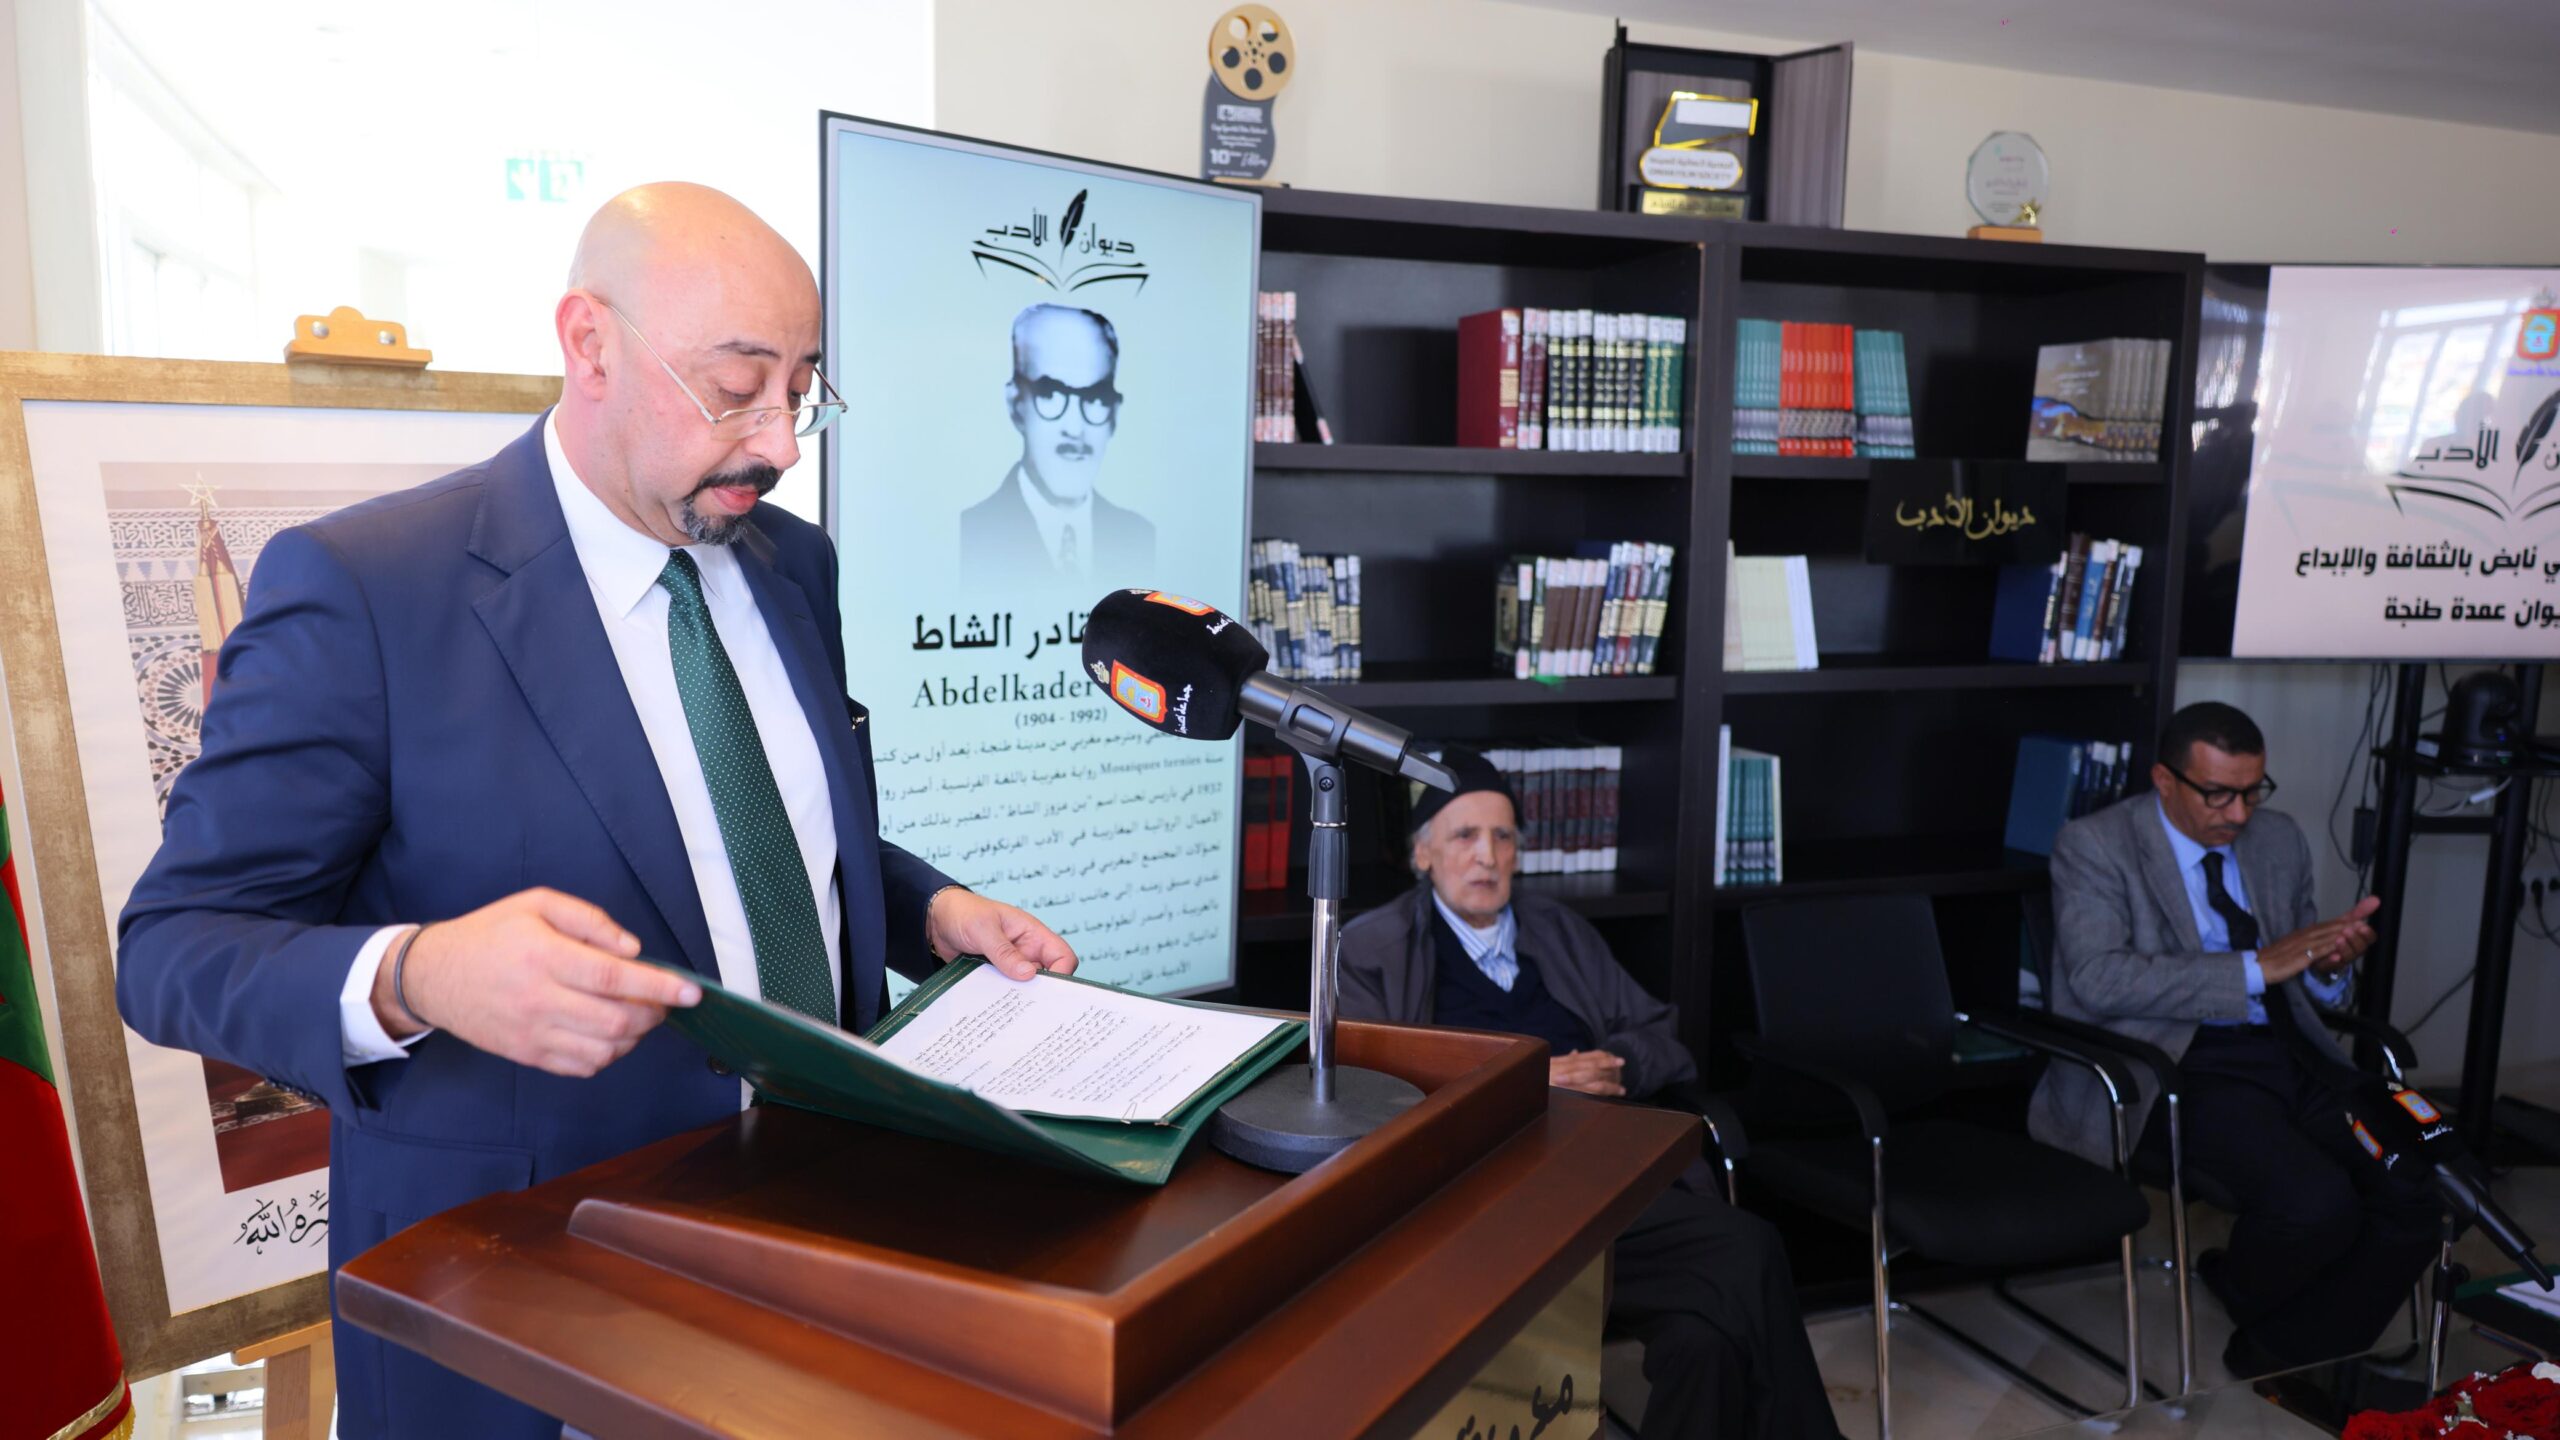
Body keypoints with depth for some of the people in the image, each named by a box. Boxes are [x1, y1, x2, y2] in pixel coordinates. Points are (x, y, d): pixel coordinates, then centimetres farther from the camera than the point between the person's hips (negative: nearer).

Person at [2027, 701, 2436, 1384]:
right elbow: (2100, 977, -19)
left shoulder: (2279, 838, 16)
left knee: (2422, 1184, -14)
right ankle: (2239, 1297, 8)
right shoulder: (2094, 846, -5)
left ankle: (2297, 1356, 5)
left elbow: (2311, 986, 24)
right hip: (2177, 1067, -7)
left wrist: (2329, 962, -2)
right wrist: (2256, 967, -20)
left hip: (2288, 1053, 7)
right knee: (2316, 1201, -28)